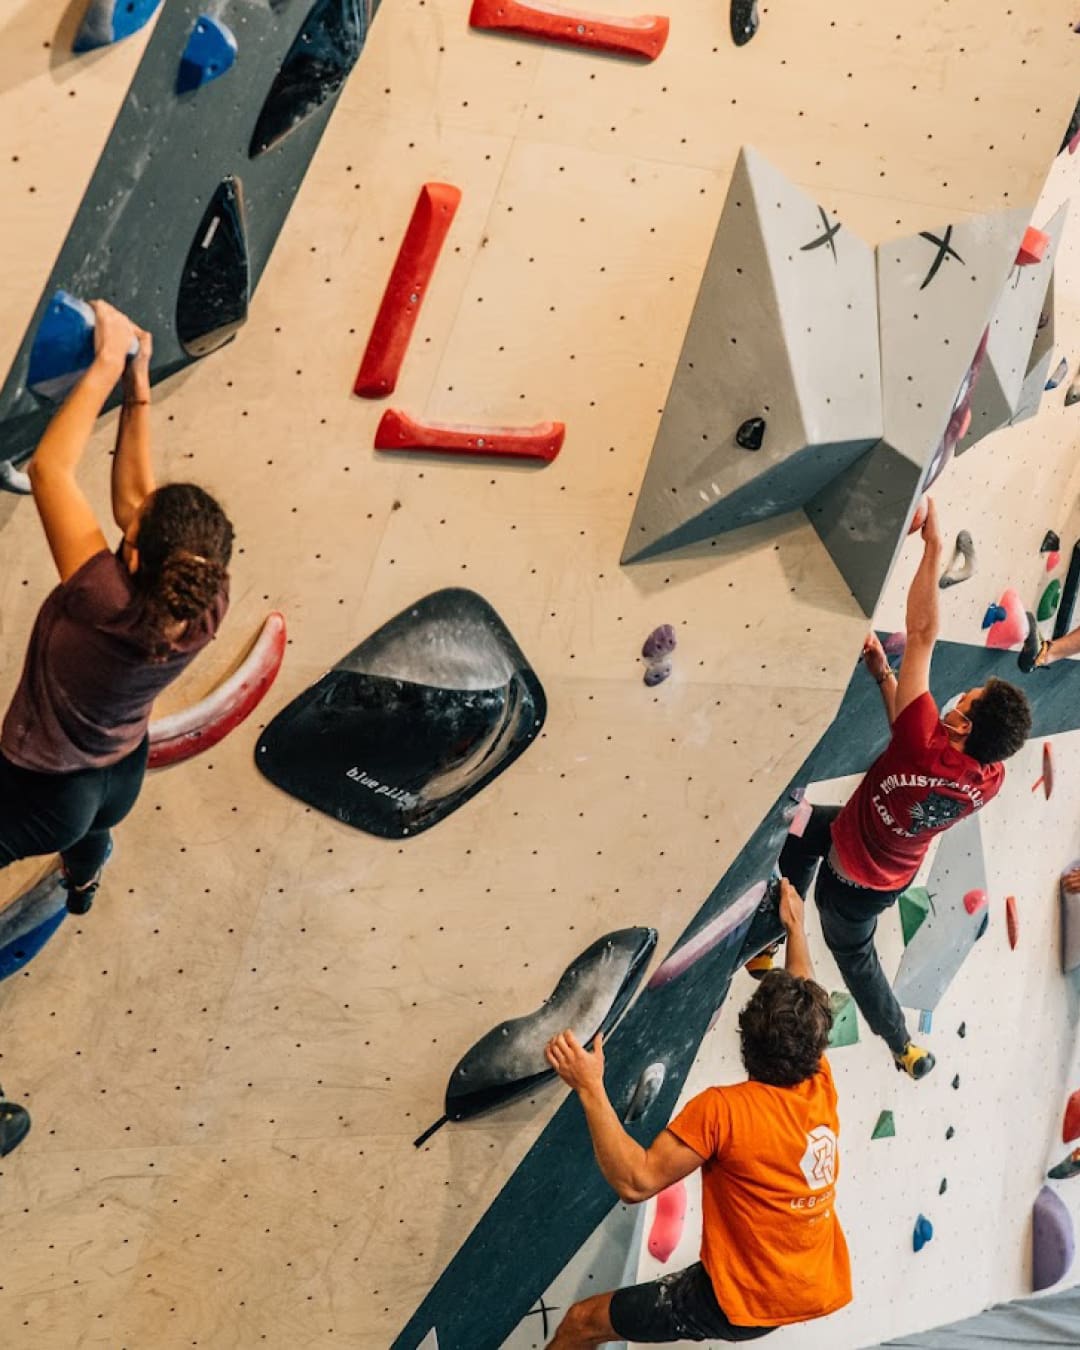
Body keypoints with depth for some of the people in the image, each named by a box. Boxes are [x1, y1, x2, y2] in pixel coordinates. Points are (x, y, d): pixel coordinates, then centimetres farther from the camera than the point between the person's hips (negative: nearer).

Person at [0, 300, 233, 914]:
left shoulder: (107, 604, -40)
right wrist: (138, 388, -16)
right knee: (89, 827, 41)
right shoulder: (207, 609, -25)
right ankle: (84, 884, 71)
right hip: (123, 777, 7)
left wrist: (109, 364, -30)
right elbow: (132, 500, -13)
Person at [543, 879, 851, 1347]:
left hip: (742, 1305, -6)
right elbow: (804, 1003, 14)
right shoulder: (822, 1091, -4)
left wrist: (590, 1088, -25)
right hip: (824, 1293, 6)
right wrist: (795, 925, 27)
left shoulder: (721, 1109, -23)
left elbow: (634, 1181, -25)